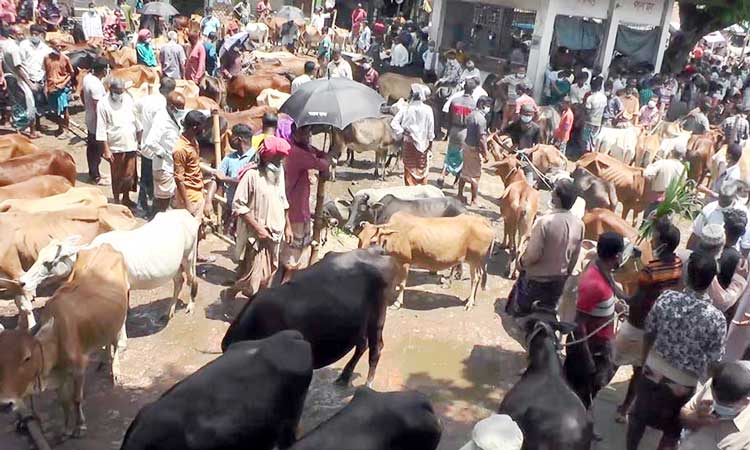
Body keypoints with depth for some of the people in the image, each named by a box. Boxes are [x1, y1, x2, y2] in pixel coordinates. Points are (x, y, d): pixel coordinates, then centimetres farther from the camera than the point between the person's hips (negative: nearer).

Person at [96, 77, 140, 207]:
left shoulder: (128, 99, 4)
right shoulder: (103, 104, -10)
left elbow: (136, 121, 12)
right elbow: (101, 130, -11)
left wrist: (139, 141, 12)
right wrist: (106, 150, -14)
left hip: (131, 146, 4)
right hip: (115, 147, -4)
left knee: (130, 175, 11)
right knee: (117, 177, 8)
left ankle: (126, 198, 29)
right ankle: (116, 200, 23)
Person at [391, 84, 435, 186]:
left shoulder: (406, 109, -9)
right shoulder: (427, 110, -8)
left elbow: (393, 123, -18)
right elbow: (431, 131, -4)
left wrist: (402, 132, -9)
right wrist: (430, 148, 4)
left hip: (409, 144, 0)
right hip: (423, 144, 1)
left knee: (410, 170, 7)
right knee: (422, 170, 14)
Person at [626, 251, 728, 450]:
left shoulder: (666, 298, -20)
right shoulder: (716, 319, -27)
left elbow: (649, 334, -6)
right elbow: (712, 363, -17)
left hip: (653, 372, 2)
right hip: (683, 386, -2)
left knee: (639, 416, 27)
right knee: (671, 432, 24)